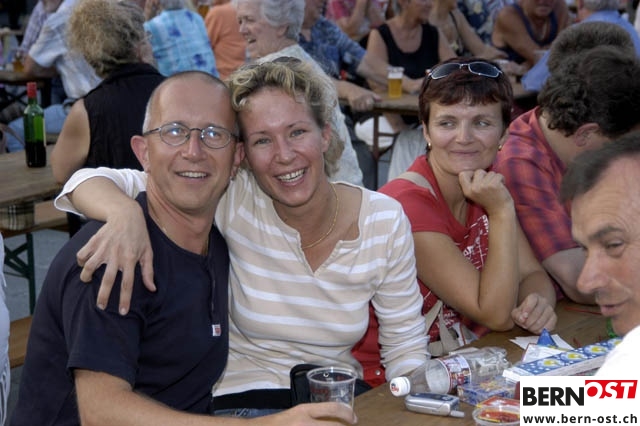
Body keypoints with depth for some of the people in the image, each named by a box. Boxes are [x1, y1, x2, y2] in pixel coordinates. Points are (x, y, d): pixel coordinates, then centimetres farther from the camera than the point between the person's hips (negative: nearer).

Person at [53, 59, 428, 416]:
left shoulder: (386, 220, -7)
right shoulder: (231, 202, -14)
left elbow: (406, 346, 3)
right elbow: (90, 182, -20)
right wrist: (126, 214, -41)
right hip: (240, 397, -3)